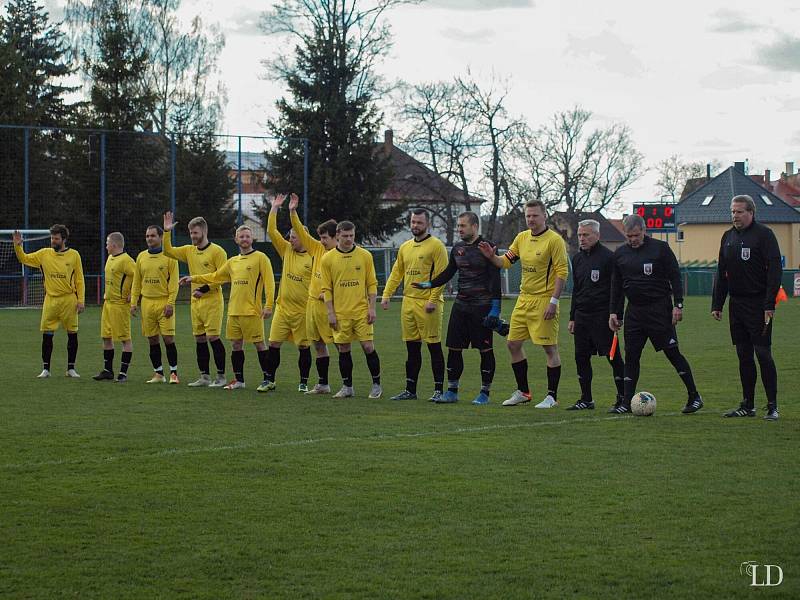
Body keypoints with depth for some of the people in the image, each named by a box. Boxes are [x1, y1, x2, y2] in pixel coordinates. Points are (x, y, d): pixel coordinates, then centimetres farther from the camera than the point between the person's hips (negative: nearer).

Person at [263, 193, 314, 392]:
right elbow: (271, 231, 2)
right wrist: (274, 208, -3)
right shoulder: (287, 250, 5)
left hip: (303, 310, -4)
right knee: (274, 343, 2)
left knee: (303, 346, 3)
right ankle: (269, 380, 10)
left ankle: (303, 382, 13)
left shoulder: (313, 258, -8)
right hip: (282, 307, 4)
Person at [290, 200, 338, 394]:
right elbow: (300, 232, 13)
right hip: (313, 303, 8)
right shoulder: (317, 249, 10)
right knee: (319, 345, 13)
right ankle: (323, 384, 21)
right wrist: (292, 212, 4)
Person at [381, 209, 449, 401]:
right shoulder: (405, 247, 15)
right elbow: (396, 273, 19)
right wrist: (386, 295, 8)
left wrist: (433, 300, -19)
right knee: (412, 348, 11)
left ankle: (438, 390, 1)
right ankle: (410, 390, 17)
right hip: (408, 302, 7)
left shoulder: (436, 246, -6)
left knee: (434, 347, -3)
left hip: (427, 304, -7)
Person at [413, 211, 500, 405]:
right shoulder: (457, 248, 11)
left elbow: (495, 279, -10)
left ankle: (485, 392, 8)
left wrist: (495, 308, -15)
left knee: (485, 350, 0)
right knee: (453, 348, 5)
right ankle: (452, 391, 12)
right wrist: (429, 284, 5)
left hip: (482, 307, -6)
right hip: (460, 305, 6)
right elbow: (448, 273, 20)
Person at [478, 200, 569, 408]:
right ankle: (523, 392, 22)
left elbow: (562, 272, -14)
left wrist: (554, 301, -19)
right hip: (524, 299, 8)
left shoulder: (554, 240, -11)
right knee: (513, 344, 10)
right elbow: (506, 262, 16)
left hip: (544, 301, -8)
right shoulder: (522, 238, 10)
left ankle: (552, 396, 5)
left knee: (550, 348, -2)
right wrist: (492, 256, -6)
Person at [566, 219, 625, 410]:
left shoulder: (608, 257, -7)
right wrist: (572, 318, 18)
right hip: (582, 315, 7)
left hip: (602, 316, -7)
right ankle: (586, 400, 13)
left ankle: (623, 397, 2)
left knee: (613, 356, -4)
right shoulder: (577, 258, 15)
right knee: (581, 357, 6)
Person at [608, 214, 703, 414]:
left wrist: (678, 305, -11)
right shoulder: (620, 253, 8)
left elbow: (675, 277, -5)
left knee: (672, 352, -3)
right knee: (631, 356, 1)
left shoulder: (660, 248, -4)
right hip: (634, 311, 4)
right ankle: (626, 403, 5)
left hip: (660, 309, -4)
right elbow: (616, 285, 16)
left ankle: (694, 397, 6)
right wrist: (613, 312, 11)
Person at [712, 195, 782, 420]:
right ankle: (748, 405, 14)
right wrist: (716, 304, 13)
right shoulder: (728, 237, 13)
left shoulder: (764, 235, -7)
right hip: (736, 304, 6)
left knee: (763, 353, -7)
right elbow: (721, 273, 18)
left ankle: (772, 406, -2)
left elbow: (774, 270, -12)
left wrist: (770, 304, -18)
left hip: (758, 305, -6)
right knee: (744, 355, 9)